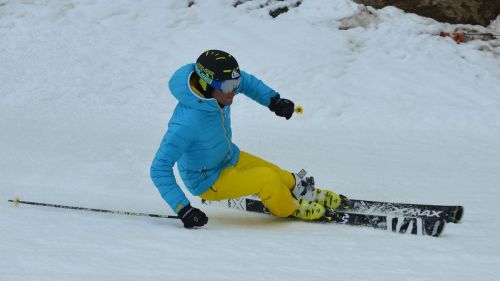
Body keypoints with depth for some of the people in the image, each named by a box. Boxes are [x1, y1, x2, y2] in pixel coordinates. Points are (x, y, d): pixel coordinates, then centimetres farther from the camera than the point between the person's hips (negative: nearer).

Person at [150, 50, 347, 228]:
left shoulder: (218, 87, -18)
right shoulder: (187, 121, -39)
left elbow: (246, 81, 8)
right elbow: (160, 169, -35)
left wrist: (273, 101, -6)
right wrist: (183, 209, -39)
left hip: (231, 158, 7)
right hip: (208, 181, -7)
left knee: (284, 179, 9)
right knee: (267, 178, -18)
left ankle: (304, 191, 42)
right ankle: (287, 209, 13)